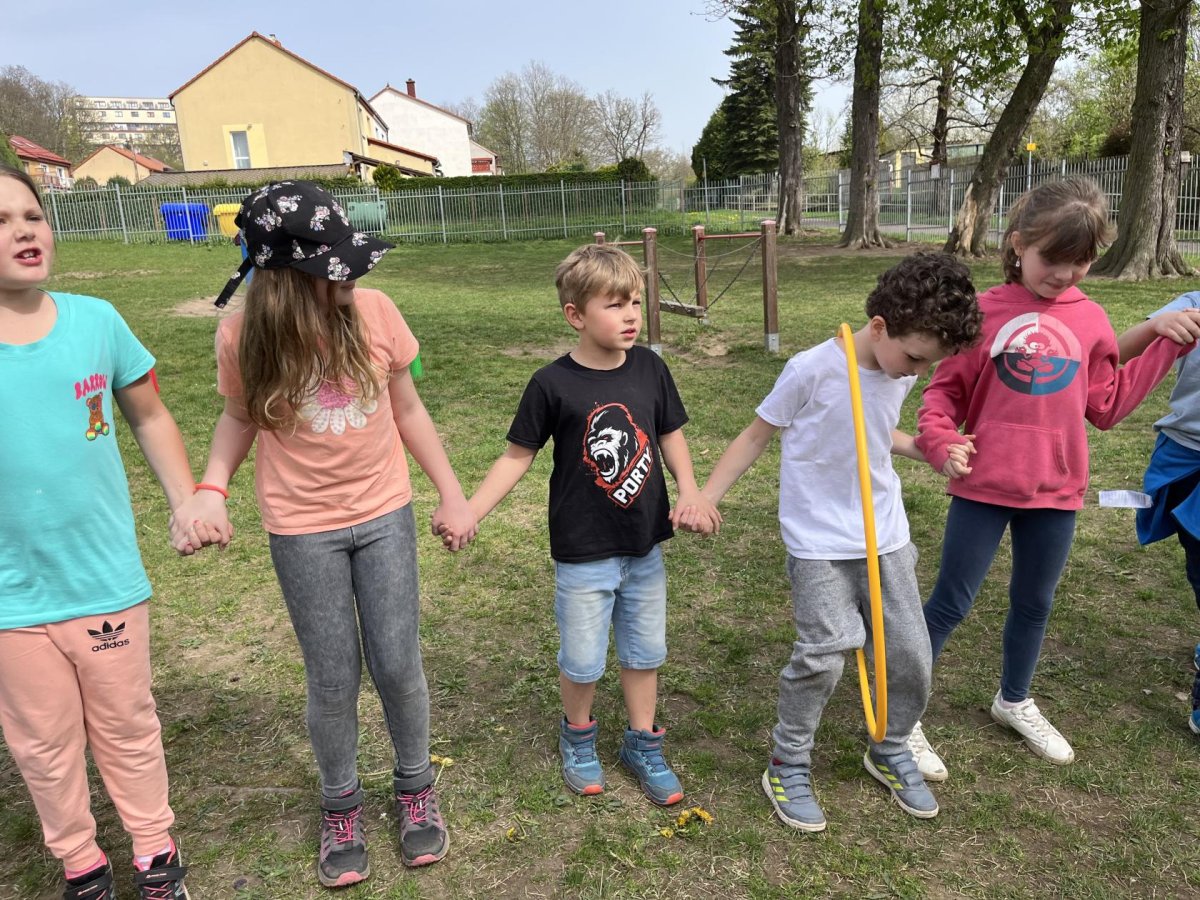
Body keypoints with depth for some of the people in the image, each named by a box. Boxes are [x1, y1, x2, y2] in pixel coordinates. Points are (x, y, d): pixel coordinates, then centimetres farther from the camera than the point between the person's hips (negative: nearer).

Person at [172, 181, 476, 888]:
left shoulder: (373, 310, -10)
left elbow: (408, 409, 0)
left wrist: (453, 493, 3)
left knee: (398, 666, 6)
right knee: (333, 679, 8)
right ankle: (342, 802, 35)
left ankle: (416, 786, 33)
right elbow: (239, 418, 4)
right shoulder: (244, 337, -12)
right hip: (303, 531, 0)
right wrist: (211, 488, -13)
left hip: (385, 516, 1)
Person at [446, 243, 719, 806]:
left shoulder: (650, 369, -5)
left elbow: (670, 434, 7)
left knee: (644, 651, 18)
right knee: (582, 661, 10)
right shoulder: (552, 384, -15)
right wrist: (468, 511, -14)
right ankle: (577, 735, 40)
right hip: (583, 551, -3)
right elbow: (518, 455, -6)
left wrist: (688, 490, -8)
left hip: (645, 546, 4)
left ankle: (642, 745, 39)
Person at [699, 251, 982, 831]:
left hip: (885, 538, 6)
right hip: (818, 543, -6)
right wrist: (705, 498, -14)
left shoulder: (901, 373, 1)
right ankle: (788, 767, 12)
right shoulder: (813, 370, -18)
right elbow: (757, 434, -9)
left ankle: (890, 752, 35)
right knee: (824, 654, -13)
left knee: (911, 655, 7)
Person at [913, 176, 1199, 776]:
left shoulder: (1090, 321, 2)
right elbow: (945, 392, -6)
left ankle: (1014, 701, 44)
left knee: (1035, 603, 20)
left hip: (1056, 491, 4)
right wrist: (938, 439, -24)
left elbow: (1106, 406, 7)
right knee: (951, 603, 4)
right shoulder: (982, 312, -9)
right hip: (983, 486, -4)